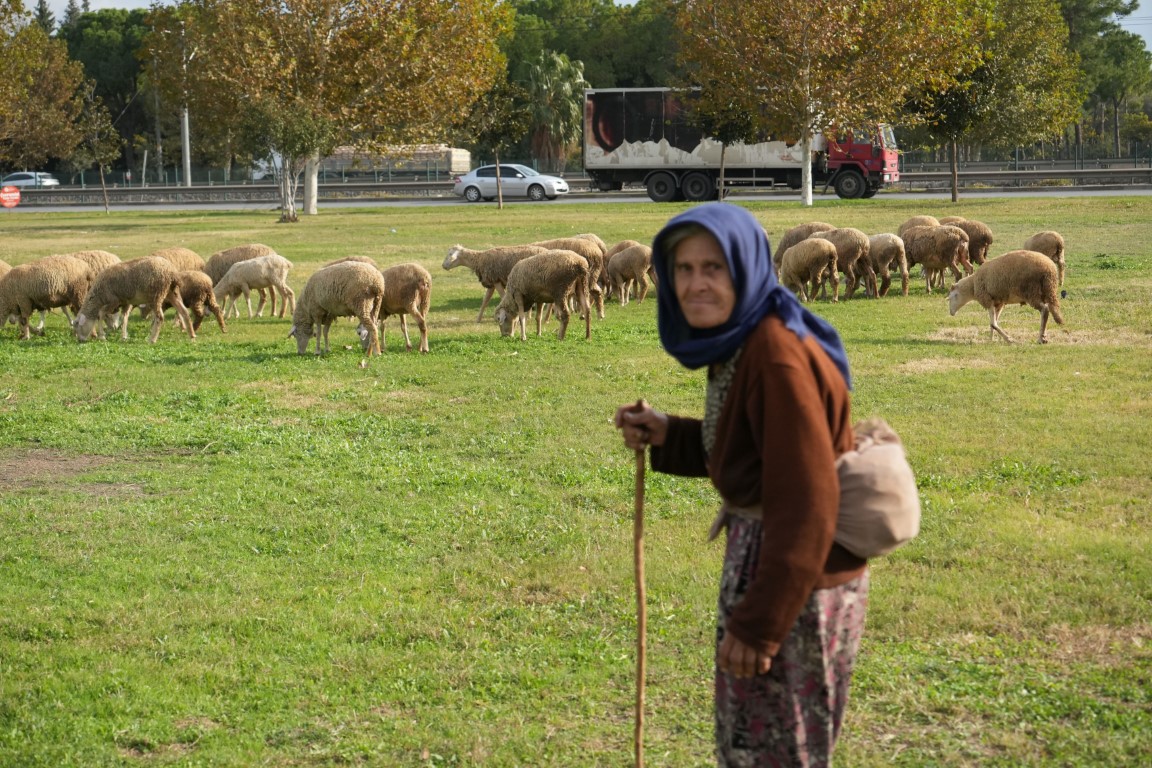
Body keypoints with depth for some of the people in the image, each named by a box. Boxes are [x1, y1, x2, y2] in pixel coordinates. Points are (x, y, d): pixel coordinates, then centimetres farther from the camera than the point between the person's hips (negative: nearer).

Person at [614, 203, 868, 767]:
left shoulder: (777, 355, -25)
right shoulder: (739, 341, 4)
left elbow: (805, 506, -27)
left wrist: (759, 623, -24)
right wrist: (667, 436, 2)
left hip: (796, 583, -10)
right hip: (758, 558, 10)